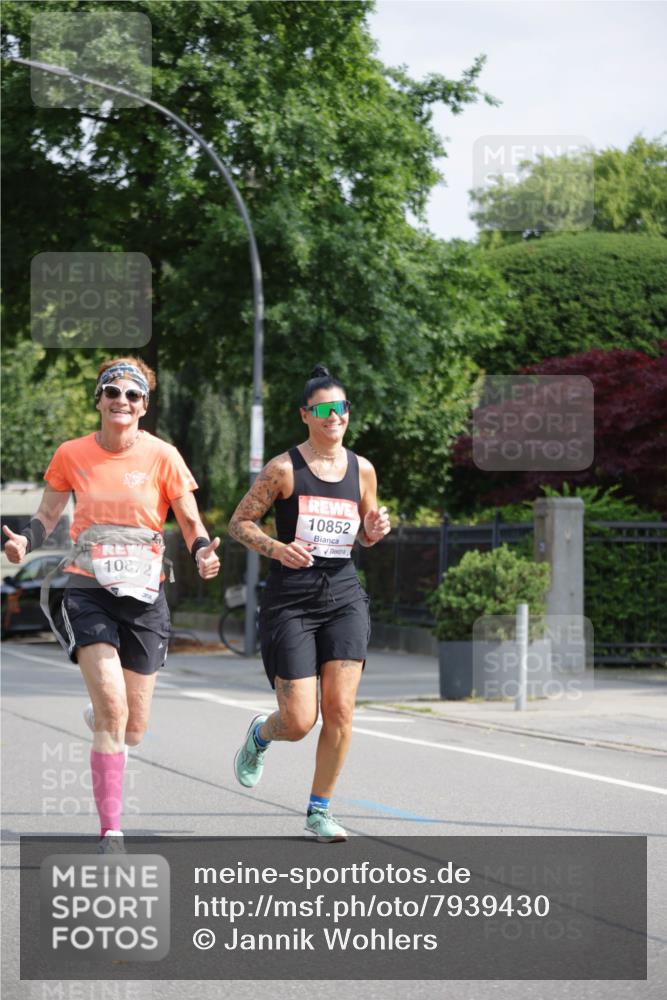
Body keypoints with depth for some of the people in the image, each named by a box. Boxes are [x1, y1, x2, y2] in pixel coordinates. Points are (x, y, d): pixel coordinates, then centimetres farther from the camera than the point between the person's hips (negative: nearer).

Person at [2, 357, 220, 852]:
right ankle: (111, 833, -13)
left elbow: (192, 522, 2)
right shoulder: (72, 455, -1)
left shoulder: (162, 457, -4)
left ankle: (99, 715, 45)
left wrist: (203, 553, -19)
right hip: (88, 592, -1)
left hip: (144, 596, 1)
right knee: (112, 710, -20)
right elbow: (48, 515, 9)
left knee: (132, 730, 5)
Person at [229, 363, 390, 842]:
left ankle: (319, 812, 7)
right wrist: (277, 548, -17)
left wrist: (377, 529, -2)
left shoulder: (362, 470, 8)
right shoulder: (284, 469, -5)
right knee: (299, 722, -6)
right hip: (291, 599, -3)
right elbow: (239, 522, 0)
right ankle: (260, 735, 32)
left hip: (344, 595, 3)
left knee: (340, 710, -8)